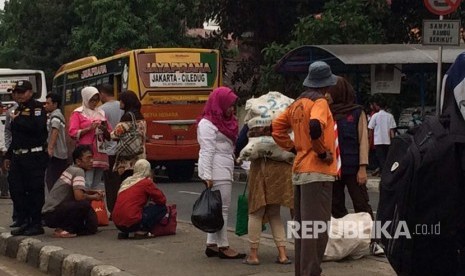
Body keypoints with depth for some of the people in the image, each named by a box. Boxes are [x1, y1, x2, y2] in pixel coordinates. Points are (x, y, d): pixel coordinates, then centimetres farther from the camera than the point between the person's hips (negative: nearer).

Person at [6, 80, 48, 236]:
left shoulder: (37, 107, -6)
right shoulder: (18, 110, 20)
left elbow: (36, 126, -24)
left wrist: (17, 120, -14)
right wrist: (9, 155, 23)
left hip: (34, 157, -9)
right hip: (18, 157, 9)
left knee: (35, 191, -5)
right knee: (16, 190, 6)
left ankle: (36, 224, 0)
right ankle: (23, 223, 14)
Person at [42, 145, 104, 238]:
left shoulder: (72, 169, 12)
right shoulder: (79, 171, -15)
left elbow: (77, 191, 27)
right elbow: (79, 196, -28)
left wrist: (95, 192, 10)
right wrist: (94, 197, -8)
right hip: (52, 214, -9)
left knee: (91, 228, 8)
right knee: (85, 204, -28)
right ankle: (63, 230, -17)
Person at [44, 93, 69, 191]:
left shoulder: (55, 115, -11)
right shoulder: (58, 114, 20)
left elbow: (55, 131, -25)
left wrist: (50, 148, -35)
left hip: (55, 155, -10)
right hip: (62, 154, 10)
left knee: (51, 181, -12)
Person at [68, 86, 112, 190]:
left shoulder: (101, 113, 19)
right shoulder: (78, 113, 5)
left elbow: (109, 135, 22)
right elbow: (73, 133, -5)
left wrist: (105, 129, 0)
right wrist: (89, 128, -14)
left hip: (100, 153, 5)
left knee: (97, 184, 3)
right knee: (87, 184, -14)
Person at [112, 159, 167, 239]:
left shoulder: (126, 181, 19)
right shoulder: (147, 182, -1)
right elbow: (162, 200, 5)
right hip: (132, 223, -7)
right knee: (162, 208, 4)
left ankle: (124, 233, 15)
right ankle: (142, 231, -4)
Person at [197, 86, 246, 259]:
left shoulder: (224, 121, 21)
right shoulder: (207, 124, -9)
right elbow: (207, 152, -16)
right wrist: (207, 176, -21)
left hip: (224, 171, 9)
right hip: (217, 173, -9)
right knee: (222, 208, -8)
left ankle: (212, 244, 13)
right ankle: (223, 247, -5)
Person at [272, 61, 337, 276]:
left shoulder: (297, 104, 14)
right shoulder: (319, 102, -11)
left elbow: (277, 128, 16)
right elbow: (315, 126, -29)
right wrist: (323, 152, -17)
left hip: (299, 170, 9)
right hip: (317, 171, -9)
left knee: (302, 226, 14)